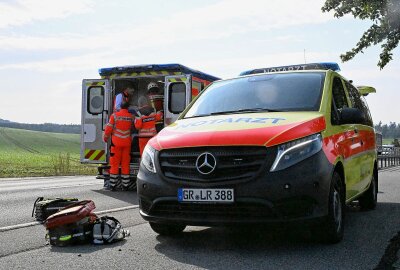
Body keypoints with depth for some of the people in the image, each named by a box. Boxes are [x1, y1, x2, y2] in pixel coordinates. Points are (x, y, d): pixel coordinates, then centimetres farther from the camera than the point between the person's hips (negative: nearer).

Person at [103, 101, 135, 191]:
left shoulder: (114, 115, -5)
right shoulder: (131, 117, 3)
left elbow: (109, 128, -5)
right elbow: (133, 129, 13)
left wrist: (105, 138, 9)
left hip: (116, 143, -2)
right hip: (127, 143, 2)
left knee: (114, 164, 3)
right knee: (125, 164, 8)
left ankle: (113, 184, 3)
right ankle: (125, 184, 10)